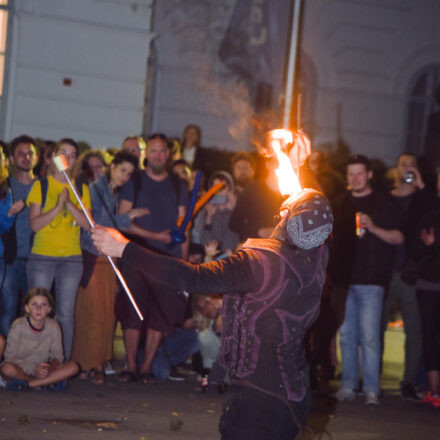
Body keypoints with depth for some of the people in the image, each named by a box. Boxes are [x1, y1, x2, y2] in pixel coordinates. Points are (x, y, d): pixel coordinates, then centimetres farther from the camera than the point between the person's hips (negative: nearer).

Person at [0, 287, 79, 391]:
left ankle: (27, 383, -22)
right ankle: (49, 381, -18)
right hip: (21, 369, -3)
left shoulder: (53, 326, -2)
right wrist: (33, 368, -25)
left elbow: (57, 354, 2)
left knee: (73, 367, -19)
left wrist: (53, 365, -23)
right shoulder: (18, 326, -12)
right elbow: (10, 356, -13)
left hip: (41, 370, 3)